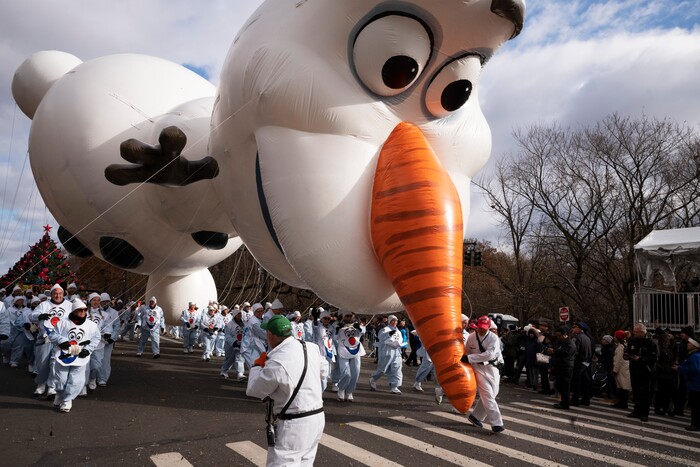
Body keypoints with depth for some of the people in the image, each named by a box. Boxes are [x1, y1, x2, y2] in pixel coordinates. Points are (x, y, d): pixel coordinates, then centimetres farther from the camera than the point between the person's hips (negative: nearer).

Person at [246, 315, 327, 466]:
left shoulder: (277, 363, -25)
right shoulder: (312, 348, -1)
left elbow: (253, 390, -10)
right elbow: (323, 372, 17)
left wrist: (257, 365, 4)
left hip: (293, 426, -8)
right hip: (316, 418, 8)